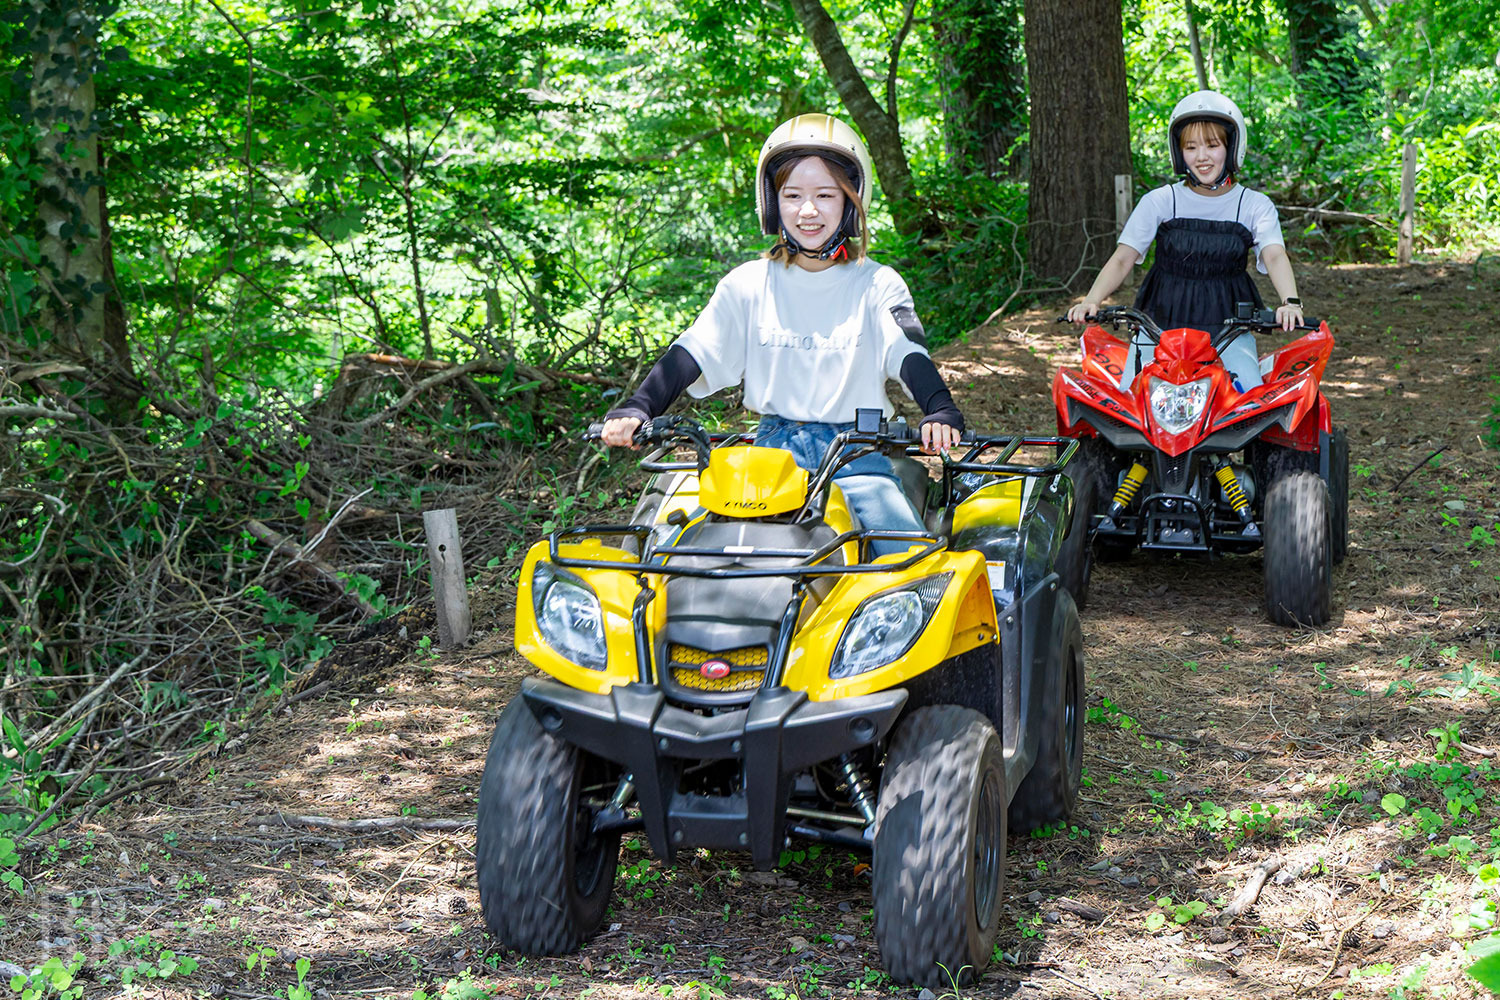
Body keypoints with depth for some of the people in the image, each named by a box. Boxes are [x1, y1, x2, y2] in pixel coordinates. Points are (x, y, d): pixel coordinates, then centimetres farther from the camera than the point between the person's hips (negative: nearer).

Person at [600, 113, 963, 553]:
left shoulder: (877, 285, 4)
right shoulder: (747, 285, 8)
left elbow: (911, 356, -10)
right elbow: (693, 353, 2)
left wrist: (941, 412, -31)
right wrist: (634, 410, -15)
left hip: (858, 454, -1)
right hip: (773, 447, 1)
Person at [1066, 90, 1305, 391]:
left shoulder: (1255, 205, 3)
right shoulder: (1159, 202, 2)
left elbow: (1274, 256, -12)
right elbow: (1123, 258, -4)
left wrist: (1290, 302, -33)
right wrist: (1091, 301, -22)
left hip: (1228, 328, 0)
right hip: (1161, 324, 0)